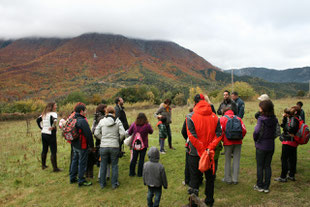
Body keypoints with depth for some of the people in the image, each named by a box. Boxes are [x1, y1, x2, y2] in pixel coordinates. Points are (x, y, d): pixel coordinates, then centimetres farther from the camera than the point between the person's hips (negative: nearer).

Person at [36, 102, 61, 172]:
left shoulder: (44, 114, 10)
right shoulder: (53, 113, -14)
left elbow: (38, 120, 18)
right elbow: (55, 120, -34)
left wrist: (41, 128, 15)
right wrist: (53, 127, -19)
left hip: (43, 133, 8)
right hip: (50, 134, -8)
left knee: (44, 150, 20)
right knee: (53, 152, -1)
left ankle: (43, 165, 34)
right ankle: (55, 168, 4)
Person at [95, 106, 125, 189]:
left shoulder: (102, 121, -1)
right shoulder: (117, 121, -5)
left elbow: (96, 133, 0)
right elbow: (122, 133, -11)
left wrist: (103, 138, 11)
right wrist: (119, 140, 6)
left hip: (103, 146, 1)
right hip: (114, 146, -1)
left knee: (103, 165, 15)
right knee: (114, 165, 12)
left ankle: (102, 183, 26)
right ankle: (114, 184, 19)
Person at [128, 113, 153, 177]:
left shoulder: (134, 124, -10)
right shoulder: (147, 125, -13)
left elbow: (129, 132, 1)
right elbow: (151, 132, 4)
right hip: (144, 145, -2)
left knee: (134, 159, 13)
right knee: (141, 159, 8)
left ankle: (131, 172, 21)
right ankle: (140, 173, 14)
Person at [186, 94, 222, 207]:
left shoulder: (190, 117, -12)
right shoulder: (214, 116, 1)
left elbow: (192, 136, -19)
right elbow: (219, 134, -5)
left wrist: (201, 150, -14)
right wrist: (210, 148, -10)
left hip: (195, 154, -3)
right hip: (210, 153, 4)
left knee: (194, 179, 9)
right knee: (210, 177, 20)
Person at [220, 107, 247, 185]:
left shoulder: (223, 118, 1)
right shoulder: (238, 118, 8)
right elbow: (244, 130, -1)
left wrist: (223, 140, 4)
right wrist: (240, 138, 11)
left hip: (228, 142, -2)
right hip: (238, 143, 2)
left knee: (228, 160, 9)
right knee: (236, 160, 10)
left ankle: (228, 179, 16)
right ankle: (235, 179, 16)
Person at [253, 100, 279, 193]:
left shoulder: (261, 119, -17)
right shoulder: (275, 120, -1)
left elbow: (256, 132, -22)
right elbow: (275, 132, 2)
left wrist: (255, 139, -4)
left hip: (261, 146, -5)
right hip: (271, 146, 5)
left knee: (260, 166, 8)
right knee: (268, 166, 13)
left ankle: (260, 186, 16)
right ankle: (266, 187, 19)